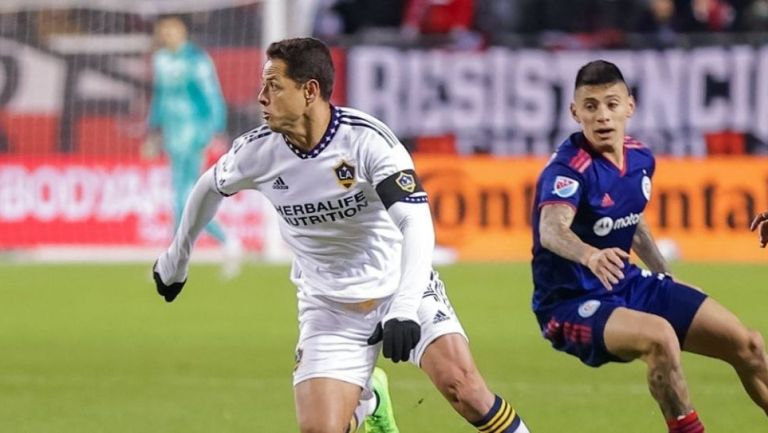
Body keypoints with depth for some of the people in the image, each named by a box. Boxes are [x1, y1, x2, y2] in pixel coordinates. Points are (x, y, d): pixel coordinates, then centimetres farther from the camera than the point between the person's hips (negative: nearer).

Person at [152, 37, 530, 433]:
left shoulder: (367, 139, -23)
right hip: (328, 307, 3)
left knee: (461, 386, -25)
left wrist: (404, 309, -43)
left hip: (401, 286, -3)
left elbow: (417, 223, -32)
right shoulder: (259, 151, -10)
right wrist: (176, 258, 23)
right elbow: (210, 187, 13)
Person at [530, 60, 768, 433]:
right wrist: (590, 255, -63)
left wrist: (665, 276, 17)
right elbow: (551, 229, -43)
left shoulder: (640, 159, 1)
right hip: (573, 303, -8)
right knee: (660, 337, -37)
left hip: (628, 286, 8)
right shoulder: (569, 168, -23)